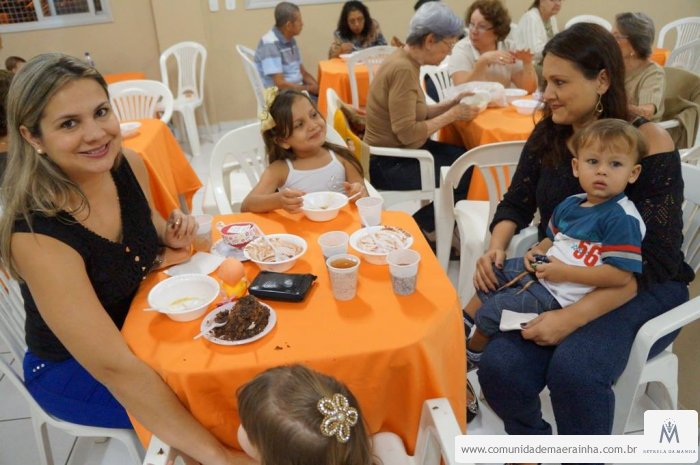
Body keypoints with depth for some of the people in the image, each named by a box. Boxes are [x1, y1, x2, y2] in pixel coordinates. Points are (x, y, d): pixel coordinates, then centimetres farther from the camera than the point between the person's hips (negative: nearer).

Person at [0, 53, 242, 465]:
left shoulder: (129, 165, -14)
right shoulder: (37, 234, -33)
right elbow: (115, 369, -35)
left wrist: (174, 235, -16)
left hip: (141, 322, 6)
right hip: (72, 370, -6)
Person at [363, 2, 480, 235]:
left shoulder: (407, 61, 5)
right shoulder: (403, 69, -24)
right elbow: (408, 133, -27)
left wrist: (452, 103, 2)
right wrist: (451, 115, -16)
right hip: (389, 163, -9)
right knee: (464, 174, -5)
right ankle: (423, 229, 17)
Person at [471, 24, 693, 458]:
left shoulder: (649, 143, -15)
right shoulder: (548, 134, 1)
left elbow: (656, 260, -19)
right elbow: (516, 204, 9)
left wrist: (574, 317, -28)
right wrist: (496, 248, -14)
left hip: (641, 289, -4)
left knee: (573, 370, -33)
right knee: (500, 368, -21)